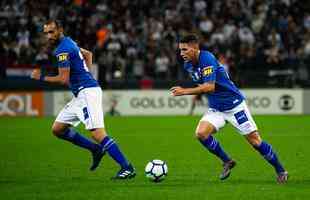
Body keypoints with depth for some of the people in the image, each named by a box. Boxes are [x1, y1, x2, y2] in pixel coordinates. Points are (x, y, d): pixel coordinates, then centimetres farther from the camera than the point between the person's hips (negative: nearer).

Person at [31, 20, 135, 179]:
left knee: (97, 133, -18)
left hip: (87, 92, -11)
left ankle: (127, 168, -19)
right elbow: (88, 54, 32)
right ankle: (96, 149, 18)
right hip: (79, 95, 11)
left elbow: (63, 79, -18)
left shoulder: (62, 50, -14)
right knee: (57, 129, 13)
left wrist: (41, 77, -7)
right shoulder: (67, 42, 16)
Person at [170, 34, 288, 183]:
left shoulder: (207, 59, -24)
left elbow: (209, 87, -33)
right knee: (201, 133, -16)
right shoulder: (188, 65, 1)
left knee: (254, 139, -4)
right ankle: (227, 162, 4)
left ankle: (281, 171, 12)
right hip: (215, 109, 7)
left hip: (234, 105, -7)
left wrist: (185, 91, -35)